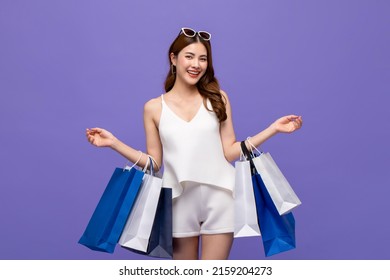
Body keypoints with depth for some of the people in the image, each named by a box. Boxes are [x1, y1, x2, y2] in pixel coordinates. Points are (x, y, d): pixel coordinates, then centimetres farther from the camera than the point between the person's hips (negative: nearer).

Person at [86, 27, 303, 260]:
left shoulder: (217, 98, 3)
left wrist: (273, 128, -5)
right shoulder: (154, 108, 2)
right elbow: (154, 162, 2)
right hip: (180, 200, 1)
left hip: (218, 197, 0)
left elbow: (230, 152, -1)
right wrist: (114, 142, -5)